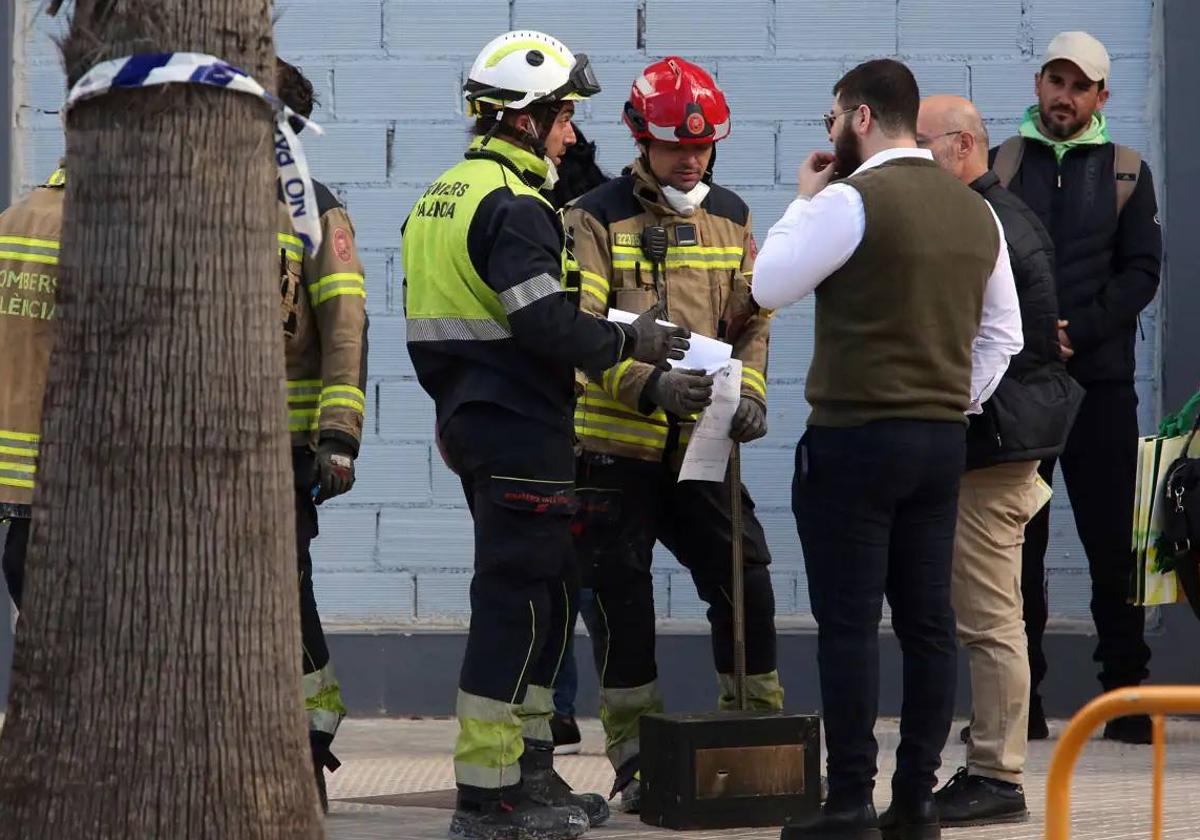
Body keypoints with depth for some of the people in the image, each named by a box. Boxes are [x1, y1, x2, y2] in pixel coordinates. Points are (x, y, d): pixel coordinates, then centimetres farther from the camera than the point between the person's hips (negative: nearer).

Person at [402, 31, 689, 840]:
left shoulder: (443, 197, 16)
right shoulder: (513, 208, -16)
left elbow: (433, 326, 20)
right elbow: (548, 325, -23)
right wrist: (630, 340, -10)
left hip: (473, 423, 10)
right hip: (523, 433, -10)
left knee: (545, 596, 18)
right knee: (519, 602, -7)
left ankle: (528, 770, 24)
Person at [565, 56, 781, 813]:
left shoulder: (730, 217, 10)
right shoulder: (599, 218, -4)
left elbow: (753, 319, 14)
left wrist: (749, 390, -5)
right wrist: (651, 386, -26)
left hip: (701, 441, 3)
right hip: (617, 443, -3)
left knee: (743, 579, 1)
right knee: (621, 594, 2)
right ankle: (636, 756, 11)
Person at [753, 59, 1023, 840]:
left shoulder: (850, 201, -12)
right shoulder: (975, 211, 10)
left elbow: (768, 286, -4)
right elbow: (1003, 333, 16)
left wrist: (803, 201, 6)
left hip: (855, 438, -6)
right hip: (943, 440, 7)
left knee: (849, 625, -3)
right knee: (928, 621, 7)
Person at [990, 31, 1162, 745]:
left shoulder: (1126, 172, 11)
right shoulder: (999, 166, 11)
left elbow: (1142, 272, 3)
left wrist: (1074, 331, -10)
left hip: (1100, 380, 0)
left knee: (1113, 542, -2)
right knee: (1017, 544, 0)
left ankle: (1127, 694, 2)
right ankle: (1020, 698, 3)